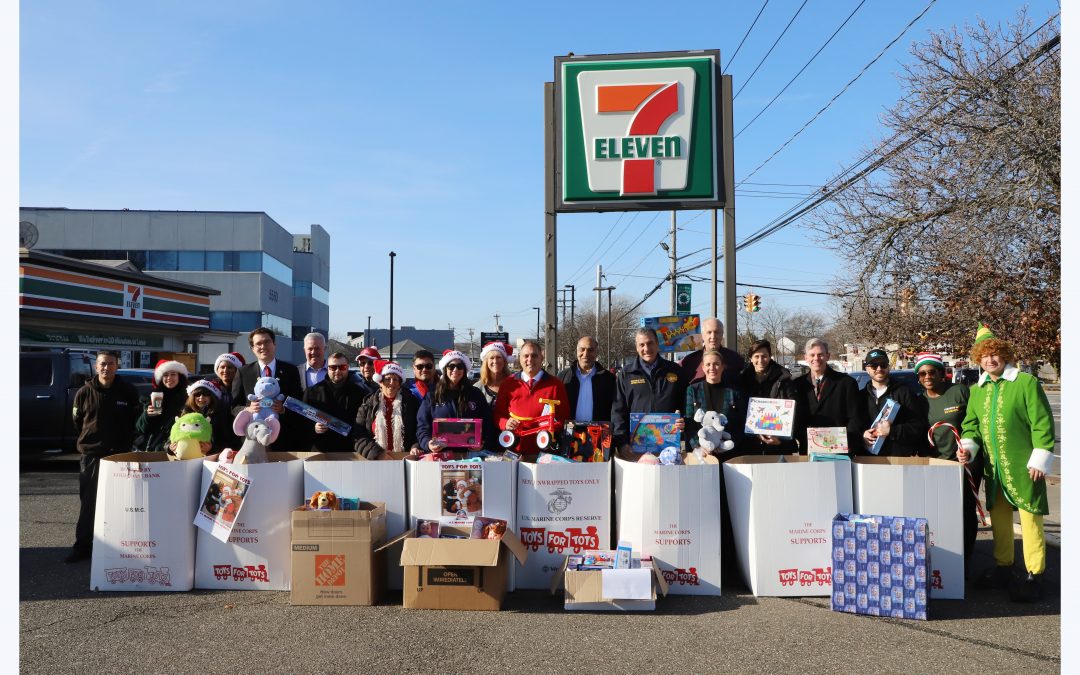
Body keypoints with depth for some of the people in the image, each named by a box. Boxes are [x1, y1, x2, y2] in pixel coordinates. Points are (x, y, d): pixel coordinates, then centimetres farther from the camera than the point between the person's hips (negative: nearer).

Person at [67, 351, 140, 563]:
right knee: (88, 502, 5)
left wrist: (126, 443, 3)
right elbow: (77, 422, 12)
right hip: (91, 454, 1)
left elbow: (136, 420, 6)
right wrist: (83, 443, 9)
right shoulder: (84, 392, 1)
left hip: (120, 454, -1)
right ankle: (83, 545, 12)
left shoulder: (128, 391, -1)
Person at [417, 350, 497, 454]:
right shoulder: (432, 396, 13)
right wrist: (428, 444, -12)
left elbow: (487, 424, 13)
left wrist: (483, 443, -6)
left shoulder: (476, 394, 16)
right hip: (441, 453, 0)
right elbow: (422, 427, 9)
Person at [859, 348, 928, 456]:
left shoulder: (903, 392, 3)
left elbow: (918, 425, -3)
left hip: (902, 456, -2)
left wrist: (892, 431, -16)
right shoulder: (862, 396, 12)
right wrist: (862, 435, -7)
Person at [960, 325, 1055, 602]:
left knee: (1030, 519, -1)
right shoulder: (977, 390, 10)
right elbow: (971, 423, 15)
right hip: (993, 468, 6)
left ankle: (1035, 576, 9)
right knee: (998, 518, 15)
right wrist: (968, 445, -4)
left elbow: (1043, 423, -10)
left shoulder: (1026, 382, -8)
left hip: (1023, 467, -6)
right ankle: (1002, 569, 28)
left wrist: (1039, 461, -13)